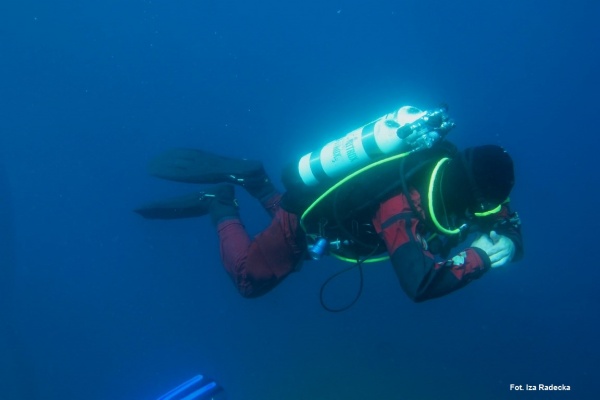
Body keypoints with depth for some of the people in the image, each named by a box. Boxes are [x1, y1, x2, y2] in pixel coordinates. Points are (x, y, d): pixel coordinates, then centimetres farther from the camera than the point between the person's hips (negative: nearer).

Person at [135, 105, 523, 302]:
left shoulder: (449, 165, -19)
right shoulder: (401, 205, -43)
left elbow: (507, 217, -6)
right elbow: (419, 284, -54)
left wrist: (506, 242, -28)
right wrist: (478, 258, -41)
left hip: (329, 196, 8)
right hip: (308, 218, -7)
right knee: (249, 280, 14)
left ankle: (251, 178, 34)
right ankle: (221, 206, 24)